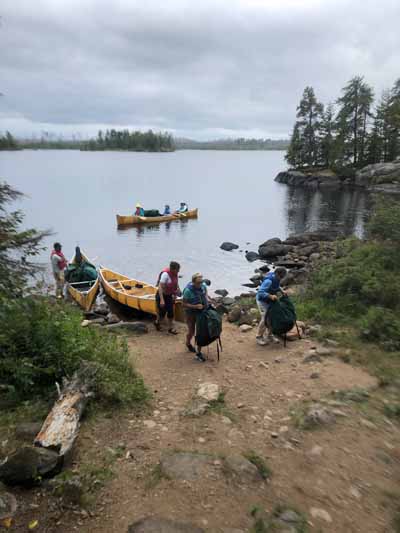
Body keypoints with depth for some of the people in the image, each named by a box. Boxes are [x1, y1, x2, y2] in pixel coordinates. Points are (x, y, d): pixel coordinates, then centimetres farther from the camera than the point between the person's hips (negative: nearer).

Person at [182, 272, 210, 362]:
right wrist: (195, 306, -30)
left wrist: (207, 300, -8)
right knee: (191, 332, 10)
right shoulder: (188, 290, -28)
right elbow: (184, 304, -20)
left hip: (201, 312, 4)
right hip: (191, 313, -4)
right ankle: (188, 343, 44)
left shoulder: (203, 285, -13)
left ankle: (198, 353, 20)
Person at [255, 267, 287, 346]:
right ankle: (259, 337, 6)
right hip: (262, 301, -8)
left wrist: (281, 291, -1)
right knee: (265, 319, -10)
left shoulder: (277, 278, -6)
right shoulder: (269, 281, -33)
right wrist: (270, 296, -45)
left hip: (270, 301, 8)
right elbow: (260, 292, -36)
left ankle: (270, 336, 22)